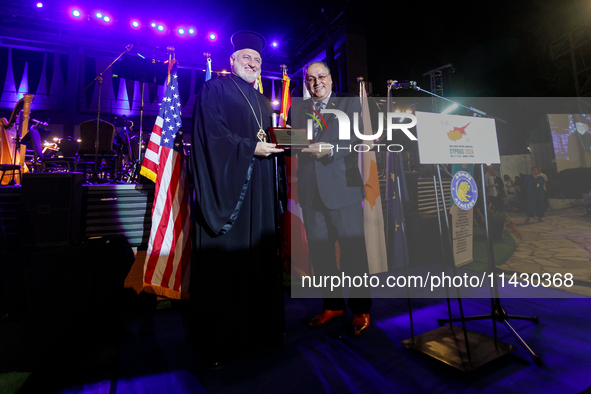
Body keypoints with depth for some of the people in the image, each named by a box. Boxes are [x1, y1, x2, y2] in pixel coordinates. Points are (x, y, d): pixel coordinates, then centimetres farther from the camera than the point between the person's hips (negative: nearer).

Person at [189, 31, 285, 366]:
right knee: (224, 262, -3)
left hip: (258, 190, 7)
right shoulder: (215, 89, 3)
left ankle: (258, 327, 20)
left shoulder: (263, 101, 25)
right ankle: (219, 339, 11)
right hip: (227, 184, -7)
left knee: (258, 256, 8)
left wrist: (278, 141, 4)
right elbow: (212, 132, -11)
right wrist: (251, 147, -16)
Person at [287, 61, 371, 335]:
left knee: (353, 249, 1)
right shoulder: (296, 109, 18)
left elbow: (359, 139, -6)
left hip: (343, 187, -3)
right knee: (319, 251, 9)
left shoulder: (350, 103, 8)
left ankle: (360, 310, 18)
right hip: (310, 191, 4)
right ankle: (332, 305, 26)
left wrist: (331, 149, -22)